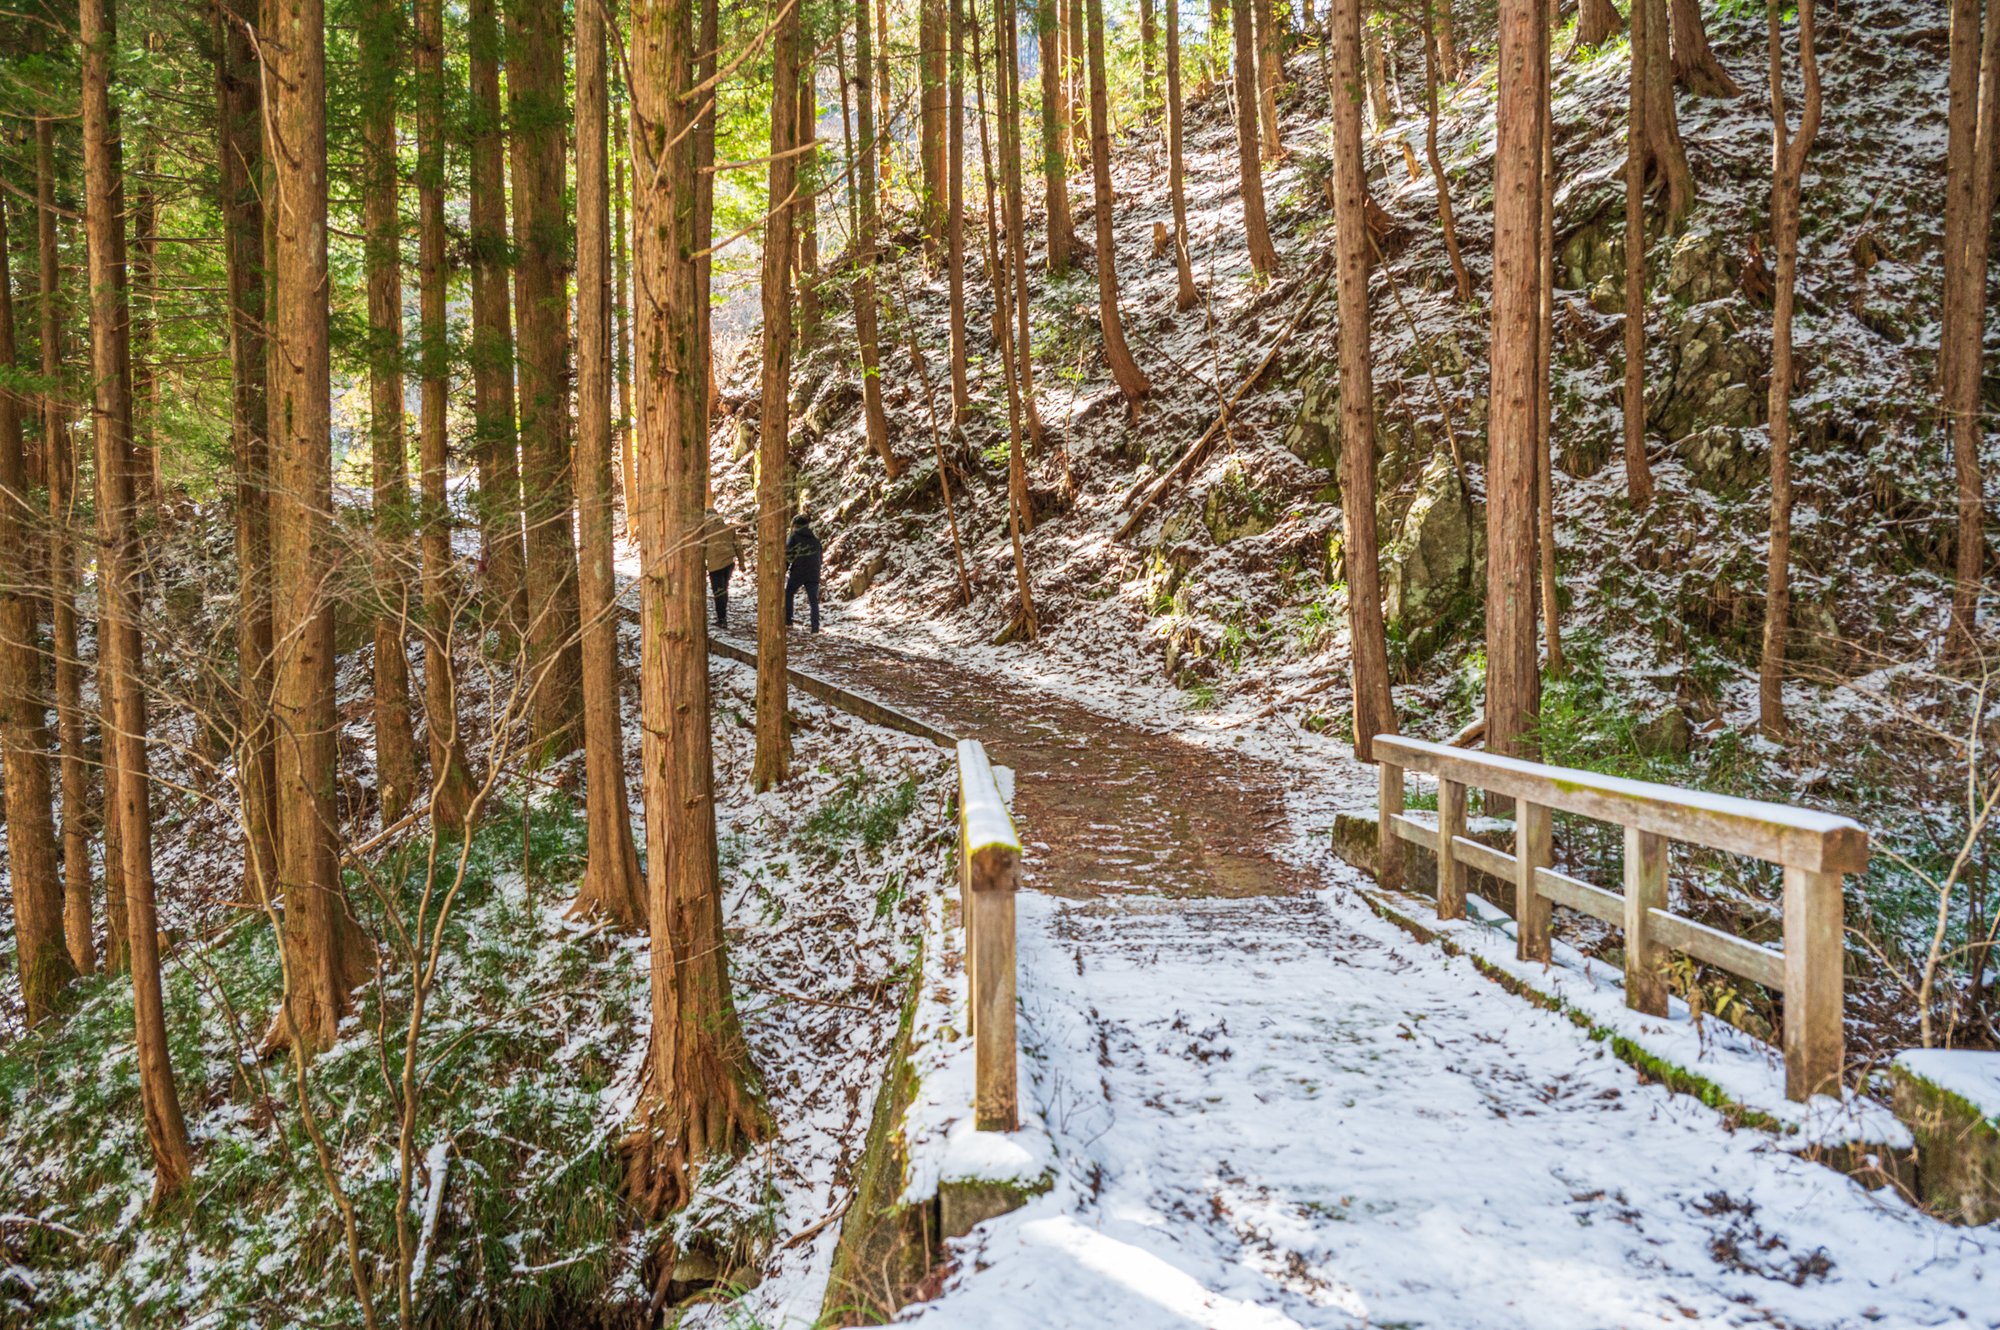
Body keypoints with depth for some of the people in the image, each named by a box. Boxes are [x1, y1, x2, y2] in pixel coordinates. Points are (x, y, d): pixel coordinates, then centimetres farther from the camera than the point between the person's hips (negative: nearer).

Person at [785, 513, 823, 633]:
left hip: (797, 573, -3)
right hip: (813, 574, 3)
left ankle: (787, 621, 13)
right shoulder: (816, 539, 15)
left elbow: (787, 557, -3)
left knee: (788, 595, 17)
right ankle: (815, 626, -5)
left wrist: (782, 573, 3)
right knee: (814, 601, 4)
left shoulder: (793, 537, 1)